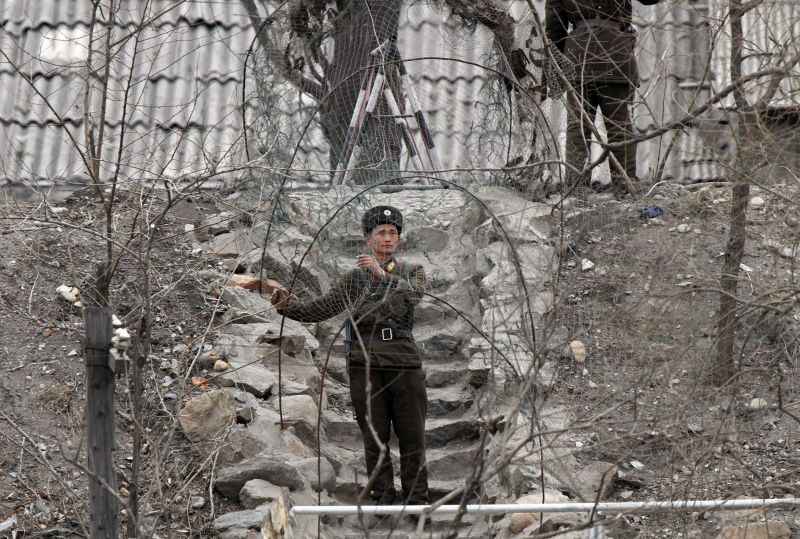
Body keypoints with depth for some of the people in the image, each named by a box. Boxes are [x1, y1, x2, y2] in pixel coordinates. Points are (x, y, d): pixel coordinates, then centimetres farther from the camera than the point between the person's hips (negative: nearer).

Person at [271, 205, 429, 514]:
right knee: (375, 440, 1)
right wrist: (287, 305, -11)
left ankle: (417, 501, 5)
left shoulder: (412, 272, 14)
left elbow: (413, 294, -11)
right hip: (366, 364, 0)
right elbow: (318, 310, 6)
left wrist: (383, 274, -25)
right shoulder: (354, 278, 14)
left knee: (413, 438, 0)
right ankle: (382, 501, 6)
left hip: (405, 363, 0)